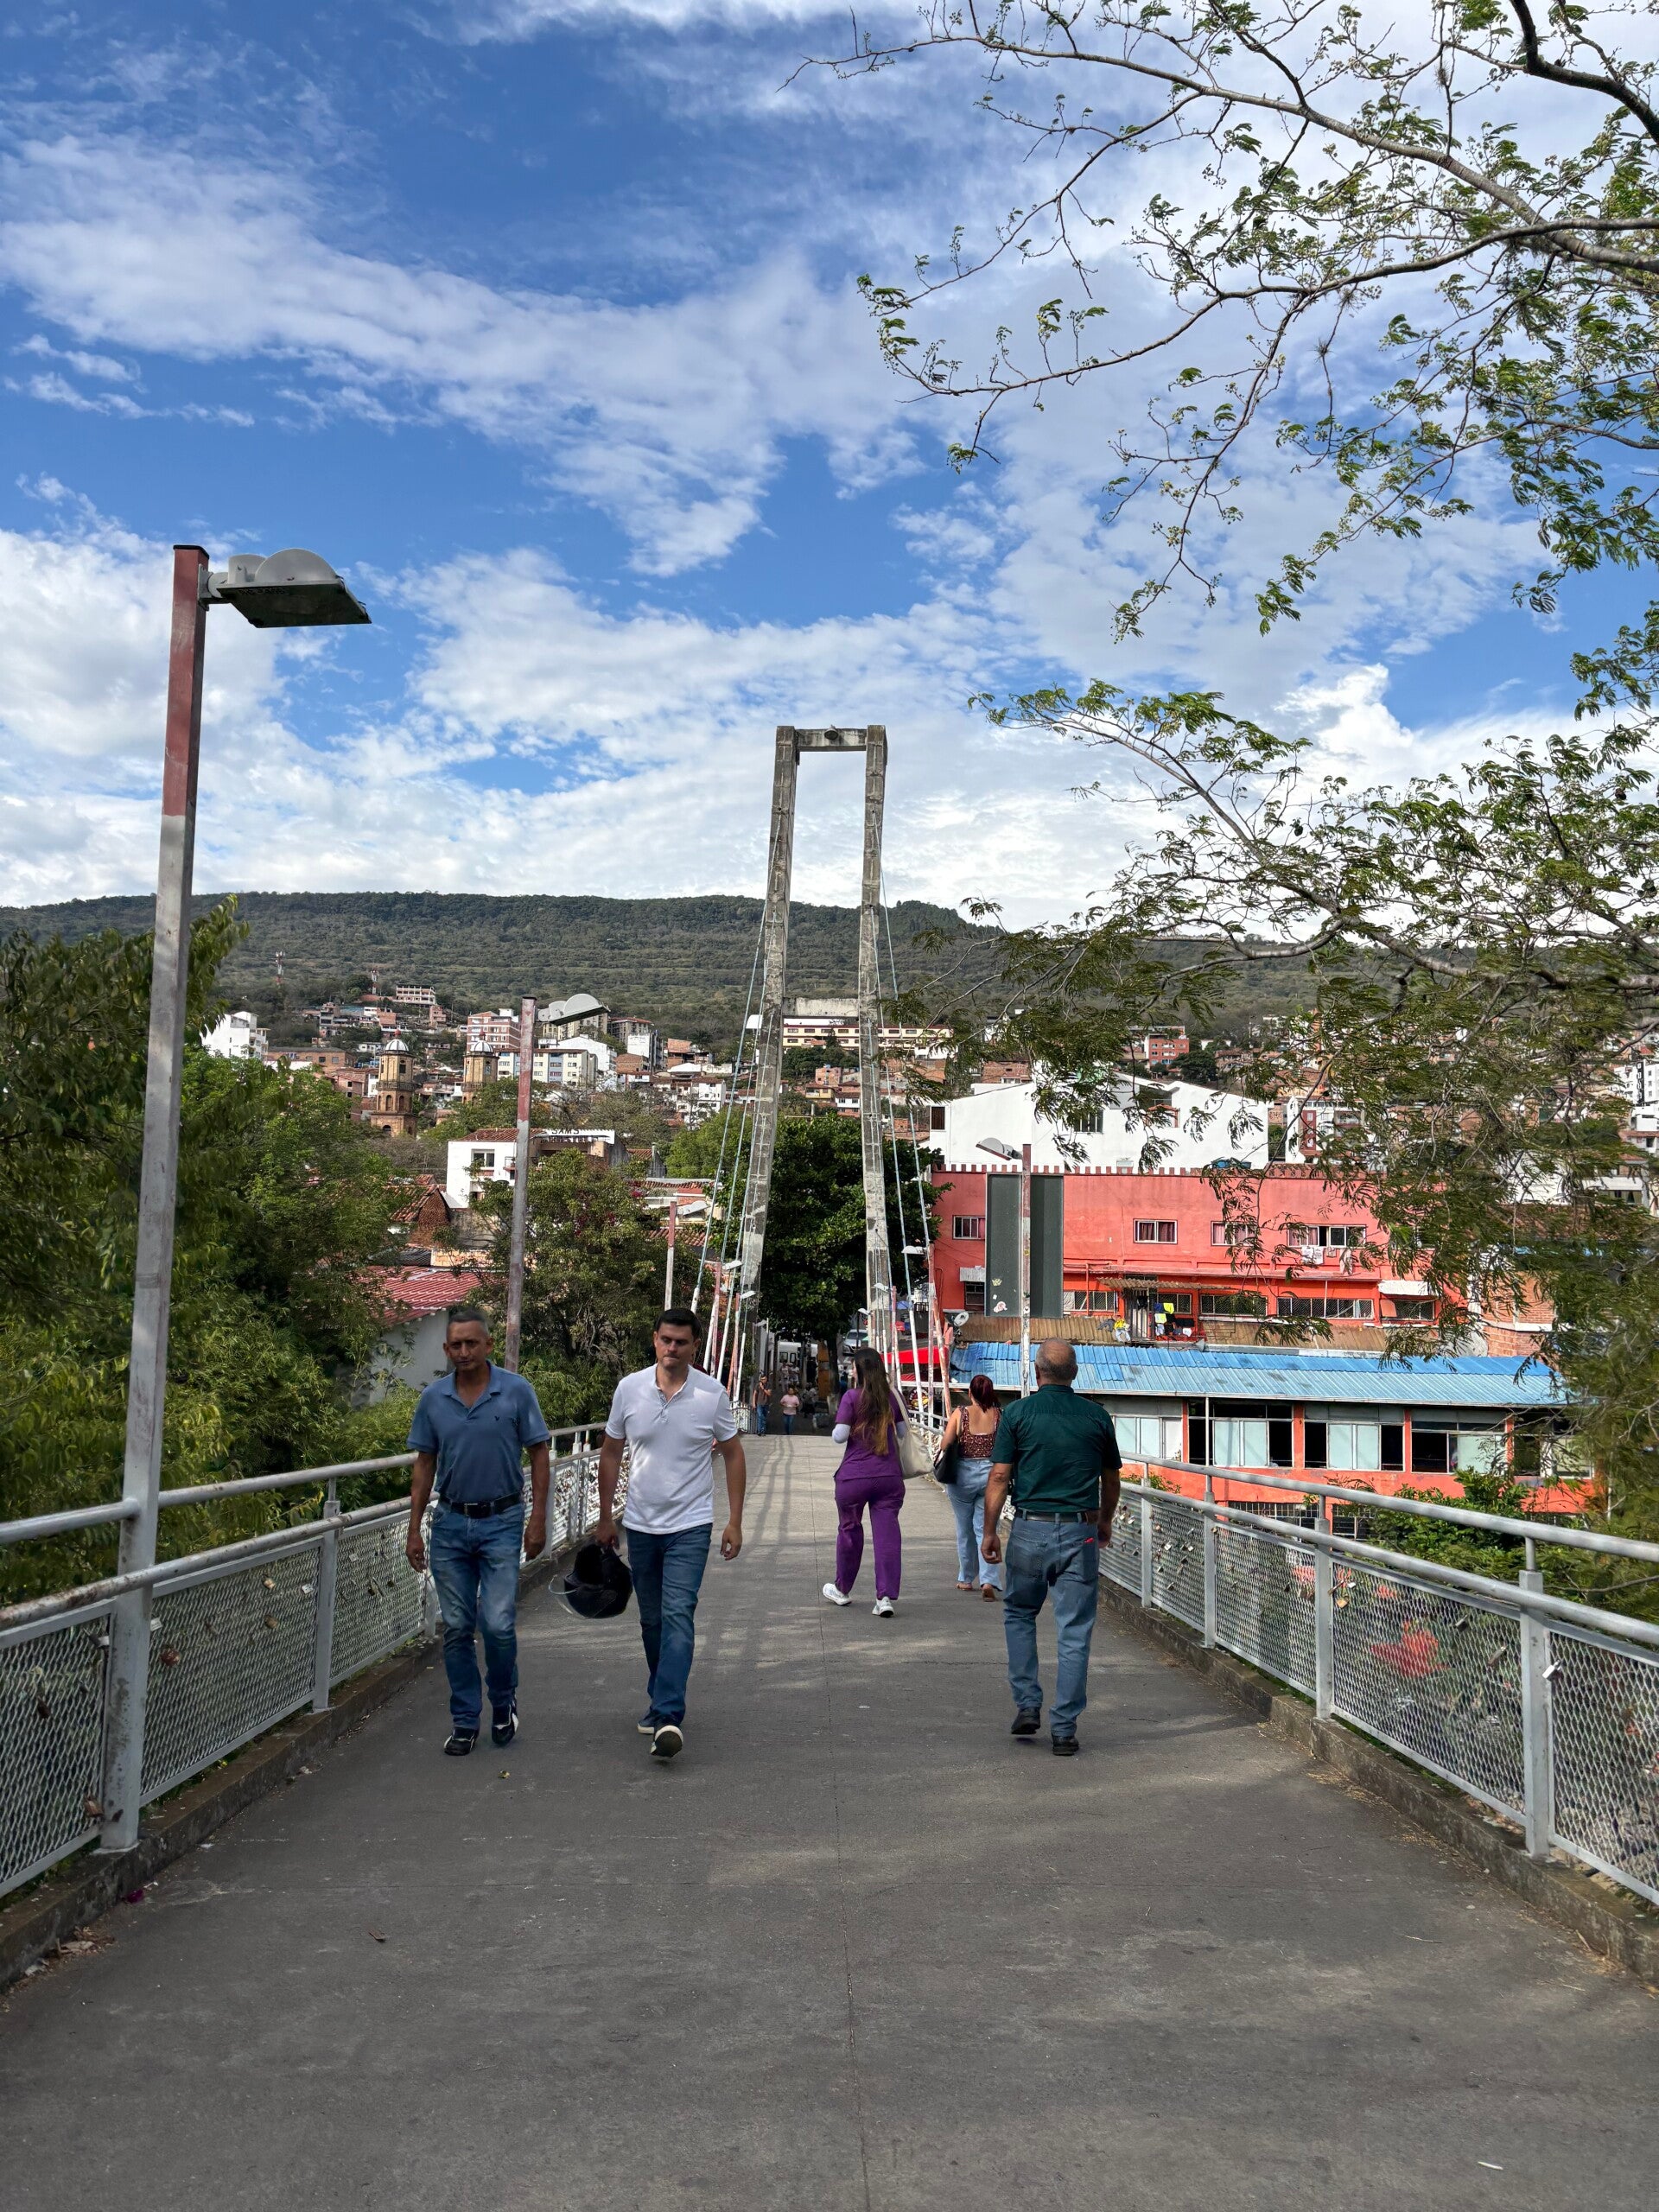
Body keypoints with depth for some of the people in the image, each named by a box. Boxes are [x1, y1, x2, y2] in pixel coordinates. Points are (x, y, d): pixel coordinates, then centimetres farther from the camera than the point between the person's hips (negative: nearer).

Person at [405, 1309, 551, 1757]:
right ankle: (464, 1720, 19)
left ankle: (504, 1703, 19)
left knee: (498, 1624, -7)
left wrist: (538, 1518, -6)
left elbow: (538, 1454, -1)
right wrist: (414, 1529, 5)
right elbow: (425, 1464, 8)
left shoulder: (516, 1391, -6)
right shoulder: (433, 1398, 1)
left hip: (501, 1522, -3)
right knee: (457, 1628, 7)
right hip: (450, 1523, 3)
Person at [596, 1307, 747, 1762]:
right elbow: (611, 1453, 9)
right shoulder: (630, 1388, -2)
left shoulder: (712, 1394, -6)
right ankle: (661, 1700, 32)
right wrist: (605, 1516, 9)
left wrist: (735, 1521, -2)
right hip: (640, 1524, 3)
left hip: (690, 1526, -3)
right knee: (652, 1619, 14)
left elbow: (733, 1455, 2)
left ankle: (669, 1716, -21)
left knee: (678, 1615, -15)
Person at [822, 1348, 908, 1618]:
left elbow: (840, 1436, -12)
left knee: (849, 1530, 14)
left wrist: (838, 1426, 9)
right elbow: (903, 1432, 11)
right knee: (887, 1533, 1)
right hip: (890, 1475, 2)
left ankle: (842, 1590, 30)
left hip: (854, 1476, -2)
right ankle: (886, 1597, -6)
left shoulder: (852, 1398, -8)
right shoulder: (892, 1397, 4)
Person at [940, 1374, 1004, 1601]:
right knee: (986, 1529, 4)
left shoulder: (960, 1413, -8)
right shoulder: (1000, 1415, -5)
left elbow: (944, 1445, -9)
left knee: (965, 1529, 16)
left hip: (963, 1475, 0)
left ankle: (966, 1578, 28)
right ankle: (988, 1580, -13)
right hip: (991, 1475, 1)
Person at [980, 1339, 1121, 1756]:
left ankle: (1027, 1705, 15)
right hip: (1080, 1533, 1)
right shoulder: (1097, 1416, 5)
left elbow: (999, 1476, -5)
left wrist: (990, 1531, 3)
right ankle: (1064, 1729, 6)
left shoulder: (1018, 1412, -2)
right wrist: (1105, 1522, 31)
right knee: (1074, 1632, 5)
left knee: (1019, 1613, 21)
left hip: (1030, 1530, -1)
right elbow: (1111, 1480, 15)